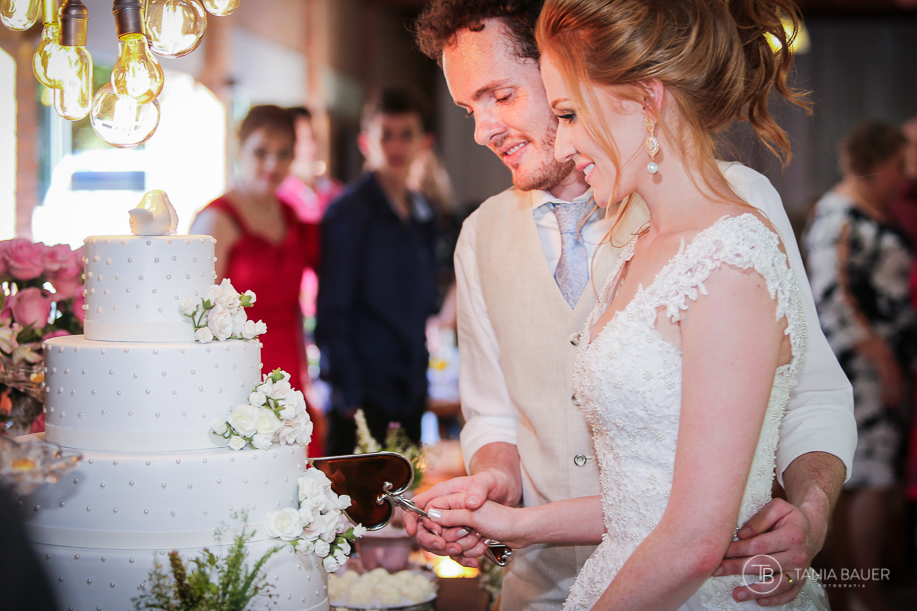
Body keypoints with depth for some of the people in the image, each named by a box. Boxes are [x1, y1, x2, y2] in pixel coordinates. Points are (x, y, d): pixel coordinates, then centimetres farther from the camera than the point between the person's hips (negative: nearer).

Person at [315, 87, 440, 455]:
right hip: (364, 397, -7)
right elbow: (331, 312, -10)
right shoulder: (348, 212, -8)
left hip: (410, 394, 7)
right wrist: (348, 396, -15)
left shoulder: (422, 215, 13)